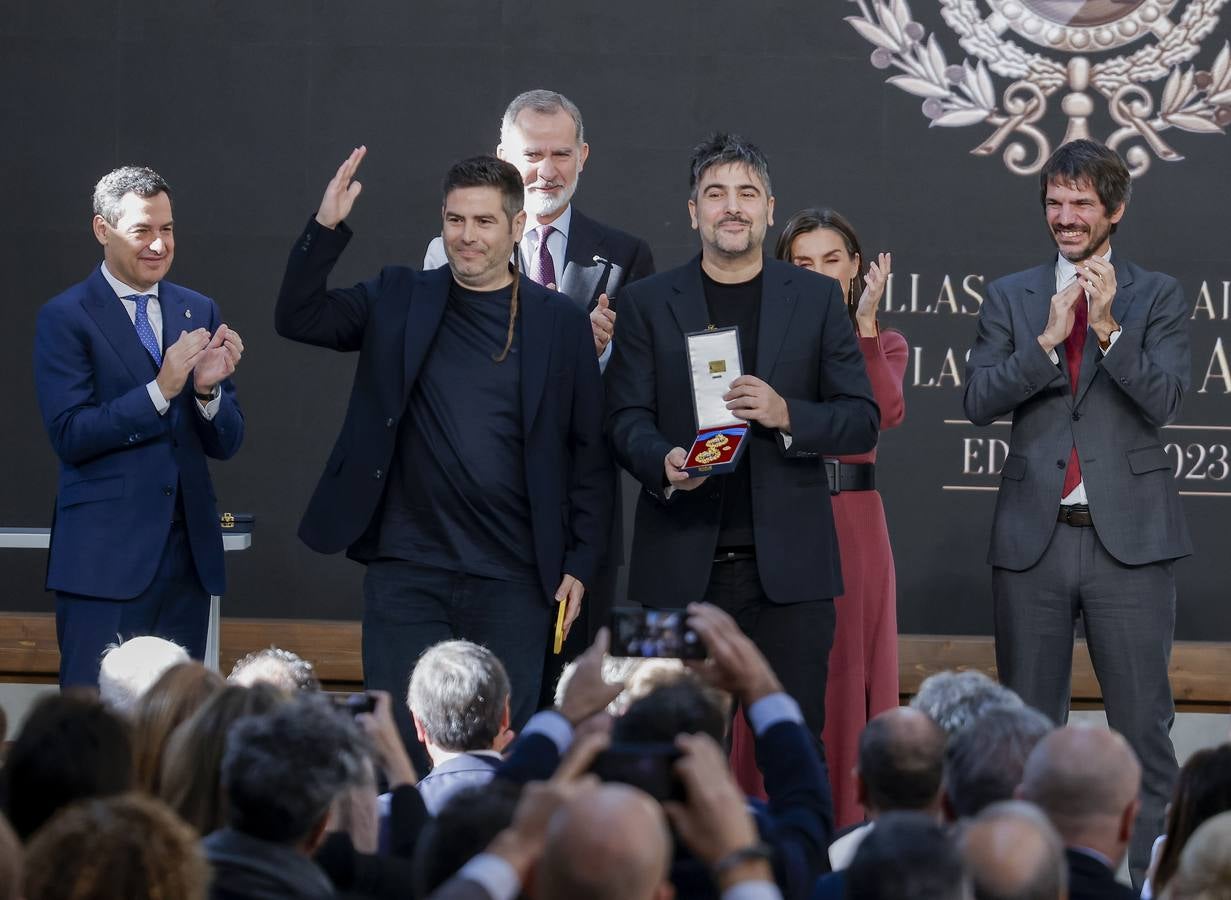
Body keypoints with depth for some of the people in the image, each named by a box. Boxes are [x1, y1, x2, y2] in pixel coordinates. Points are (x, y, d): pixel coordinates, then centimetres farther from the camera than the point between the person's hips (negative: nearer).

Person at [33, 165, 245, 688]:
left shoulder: (199, 313, 13)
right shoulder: (65, 318, -2)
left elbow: (226, 444, 11)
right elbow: (69, 435, -12)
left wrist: (208, 389, -10)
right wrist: (161, 390, -20)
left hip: (188, 553, 5)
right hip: (106, 556, -5)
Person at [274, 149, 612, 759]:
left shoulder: (560, 322, 3)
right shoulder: (399, 300, 7)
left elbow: (588, 452, 5)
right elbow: (297, 317, -2)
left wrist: (580, 565, 0)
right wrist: (326, 228, -15)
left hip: (513, 578, -1)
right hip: (407, 571, 1)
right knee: (400, 744, 2)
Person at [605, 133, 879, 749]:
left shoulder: (816, 298, 9)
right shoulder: (647, 303, 9)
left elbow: (862, 420, 6)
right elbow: (627, 418, 4)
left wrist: (787, 415, -13)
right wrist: (663, 463, -18)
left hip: (787, 563, 0)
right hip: (681, 569, 0)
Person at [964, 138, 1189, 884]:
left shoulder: (1157, 297, 4)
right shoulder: (1011, 298, 9)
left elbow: (1166, 401, -8)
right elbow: (979, 401, -1)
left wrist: (1108, 328, -19)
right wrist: (1049, 340, -12)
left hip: (1129, 535, -2)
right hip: (1034, 535, 3)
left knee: (1143, 718, -2)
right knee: (1028, 719, 9)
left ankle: (1151, 870, 1)